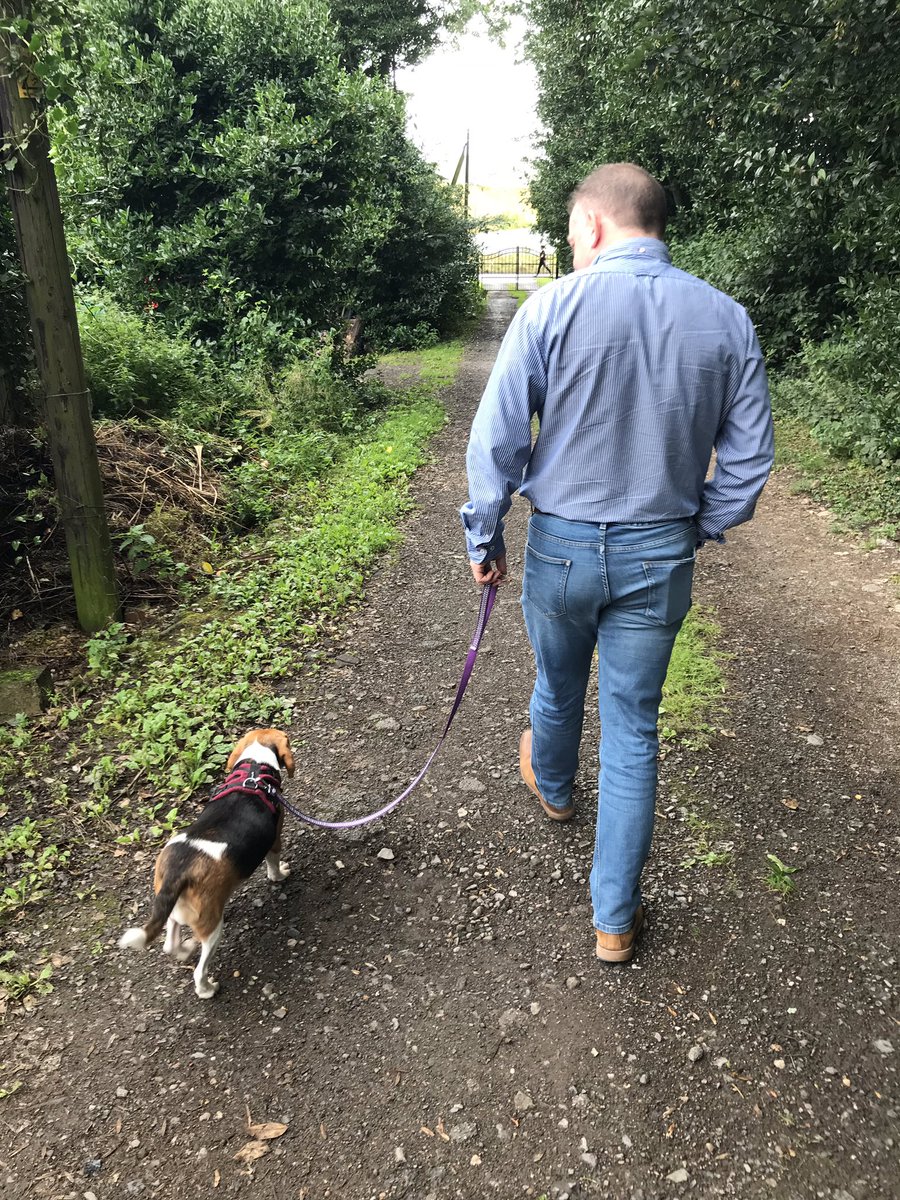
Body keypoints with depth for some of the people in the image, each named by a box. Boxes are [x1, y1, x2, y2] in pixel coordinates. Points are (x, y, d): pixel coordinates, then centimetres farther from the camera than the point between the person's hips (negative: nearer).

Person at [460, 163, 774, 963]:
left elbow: (497, 439, -10)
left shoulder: (553, 307, -11)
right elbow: (748, 461, 1)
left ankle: (552, 787, 57)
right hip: (661, 556, 2)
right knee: (634, 728, 10)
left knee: (558, 687, 25)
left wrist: (485, 537, 2)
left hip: (562, 545, -1)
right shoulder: (727, 321, -3)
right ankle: (616, 918, 20)